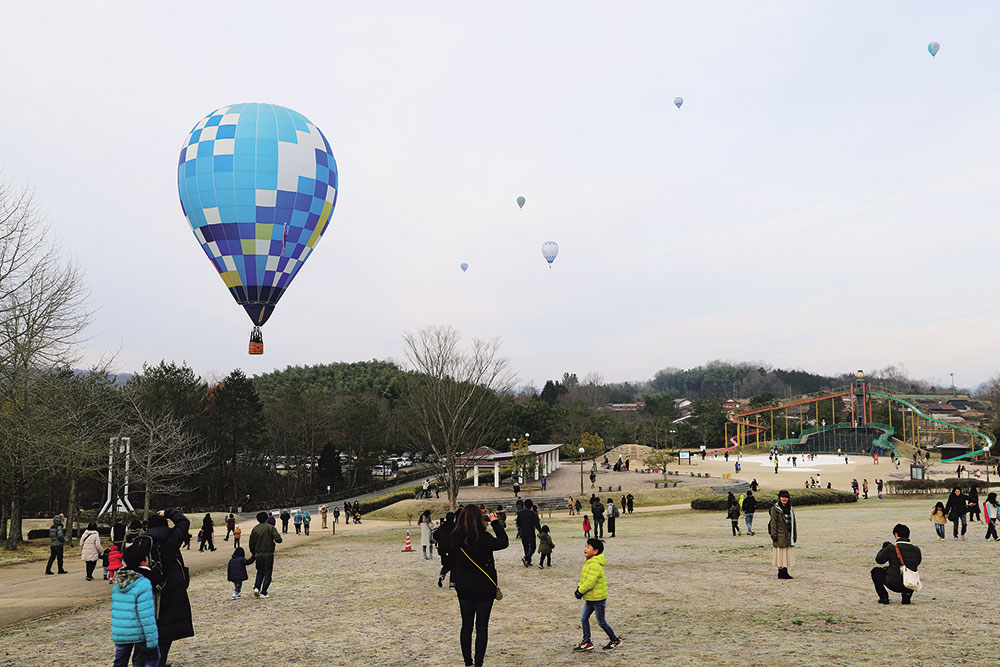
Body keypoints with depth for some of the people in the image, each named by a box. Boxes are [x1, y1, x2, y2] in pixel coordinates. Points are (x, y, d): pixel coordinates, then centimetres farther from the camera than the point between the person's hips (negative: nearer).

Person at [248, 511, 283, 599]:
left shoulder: (254, 529, 2)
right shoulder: (270, 528, -9)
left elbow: (251, 544, 7)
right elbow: (278, 540, -18)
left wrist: (253, 554, 20)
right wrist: (279, 536, 4)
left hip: (258, 555, 3)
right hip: (269, 554, -3)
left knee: (260, 572, 19)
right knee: (267, 573, 5)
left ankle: (257, 587, 0)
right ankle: (263, 592, 0)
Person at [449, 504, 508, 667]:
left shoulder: (456, 538, -10)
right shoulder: (483, 538, -21)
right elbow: (503, 542, -7)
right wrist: (495, 523, 1)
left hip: (464, 589, 4)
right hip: (484, 588, -3)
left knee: (466, 625, 16)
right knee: (482, 627, 7)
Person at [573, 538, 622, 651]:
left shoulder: (595, 565, -25)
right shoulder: (589, 563, 9)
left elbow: (590, 582, -29)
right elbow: (585, 579, 17)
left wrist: (580, 591, -17)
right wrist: (579, 587, 2)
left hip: (598, 599, -10)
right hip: (590, 598, 10)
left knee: (601, 622, 4)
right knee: (584, 618, 9)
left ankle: (615, 640, 22)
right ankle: (586, 643, 17)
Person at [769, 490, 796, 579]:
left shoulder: (790, 509, 13)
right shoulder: (775, 509, -6)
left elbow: (793, 522, 16)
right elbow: (773, 523, -9)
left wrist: (795, 535, 14)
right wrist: (774, 535, -15)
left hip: (788, 535, 6)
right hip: (780, 535, -6)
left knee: (787, 554, 8)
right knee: (780, 553, -3)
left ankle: (785, 571, 14)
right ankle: (780, 572, 2)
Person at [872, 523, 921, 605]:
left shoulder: (892, 548, -15)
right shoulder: (916, 550, -2)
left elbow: (878, 560, 0)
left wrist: (884, 549, 18)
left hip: (893, 585, -4)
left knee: (875, 571, 21)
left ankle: (884, 597, 13)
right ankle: (907, 595, 16)